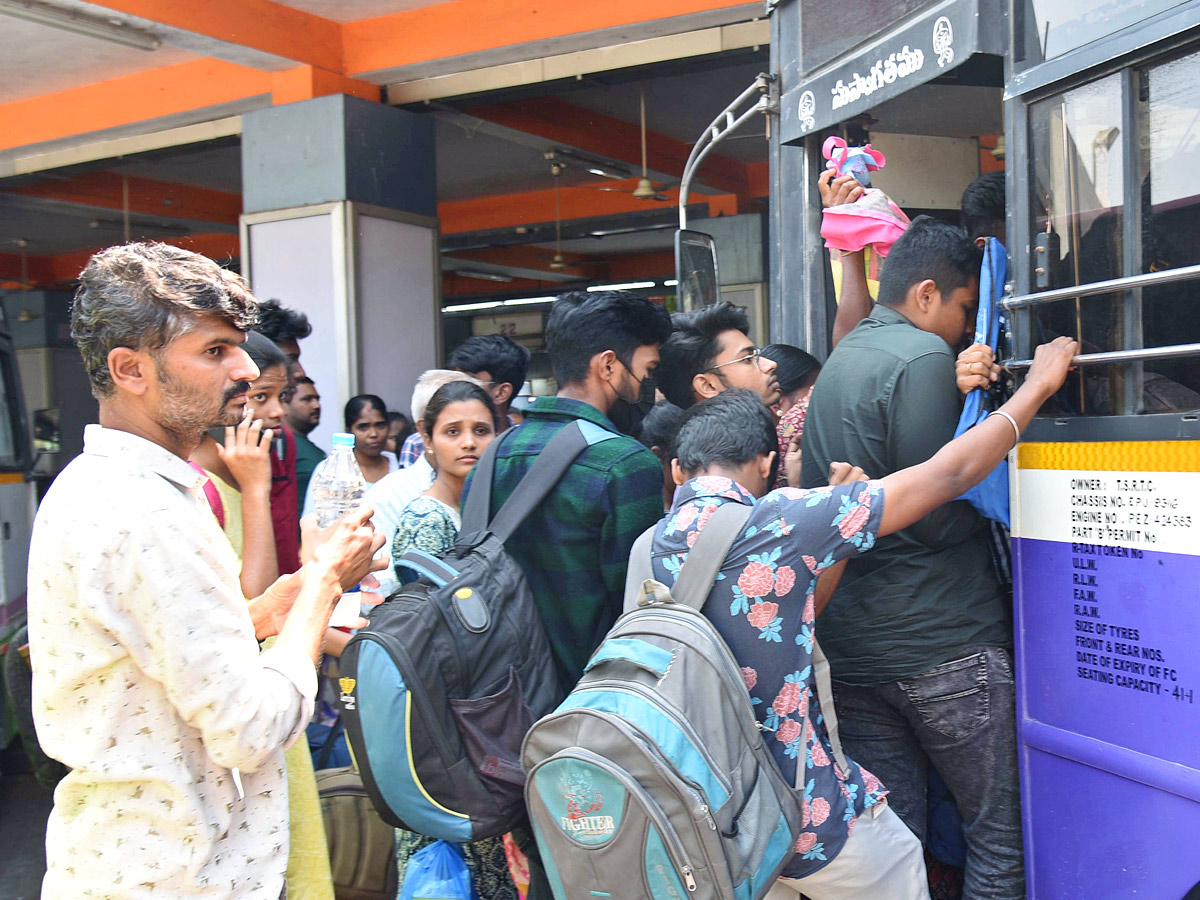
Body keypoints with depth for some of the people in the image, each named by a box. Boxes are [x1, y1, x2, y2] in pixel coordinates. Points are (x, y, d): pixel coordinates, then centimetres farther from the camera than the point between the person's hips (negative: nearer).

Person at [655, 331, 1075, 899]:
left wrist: (833, 507, 9)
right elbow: (947, 474, -13)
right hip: (811, 817, -6)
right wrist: (1039, 384, 0)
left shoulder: (653, 547, 0)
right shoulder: (776, 521, -19)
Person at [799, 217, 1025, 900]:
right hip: (943, 649, -8)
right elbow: (942, 519, -16)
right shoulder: (924, 358, -11)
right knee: (1002, 832, 5)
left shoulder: (840, 361, 17)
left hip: (849, 647, 8)